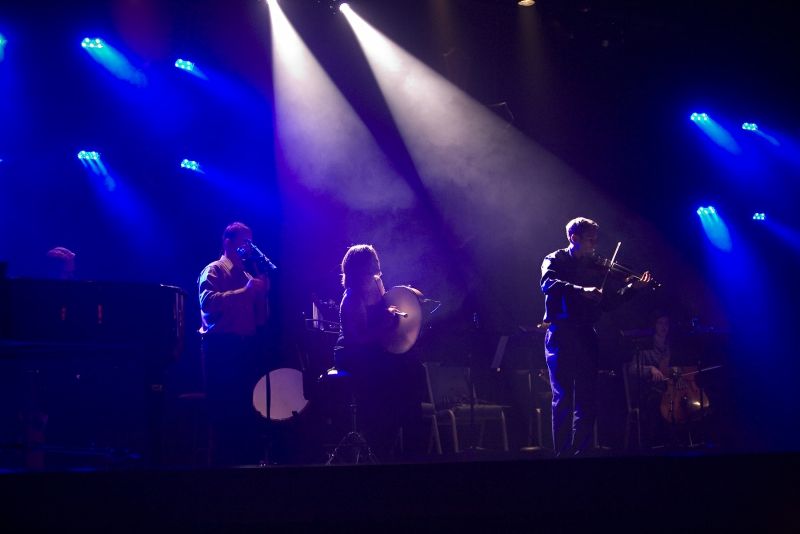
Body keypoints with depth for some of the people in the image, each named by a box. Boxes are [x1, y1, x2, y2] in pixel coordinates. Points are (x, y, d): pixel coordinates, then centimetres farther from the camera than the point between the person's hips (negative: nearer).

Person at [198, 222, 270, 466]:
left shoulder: (247, 275, 20)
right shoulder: (214, 271, 0)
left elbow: (261, 318, 15)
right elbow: (208, 301, -21)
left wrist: (262, 291, -1)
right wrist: (245, 291, -22)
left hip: (246, 348, 7)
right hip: (222, 348, -7)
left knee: (247, 408, 5)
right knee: (224, 409, -5)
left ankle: (249, 459, 9)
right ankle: (223, 461, -1)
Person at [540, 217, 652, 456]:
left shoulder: (596, 267, 14)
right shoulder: (555, 260, 1)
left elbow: (607, 303, 13)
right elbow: (548, 284, -20)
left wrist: (631, 288, 0)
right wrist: (581, 290, -31)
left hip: (586, 336, 5)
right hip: (561, 335, -5)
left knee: (587, 399, 5)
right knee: (563, 397, -6)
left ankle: (580, 450, 11)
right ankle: (562, 452, -3)